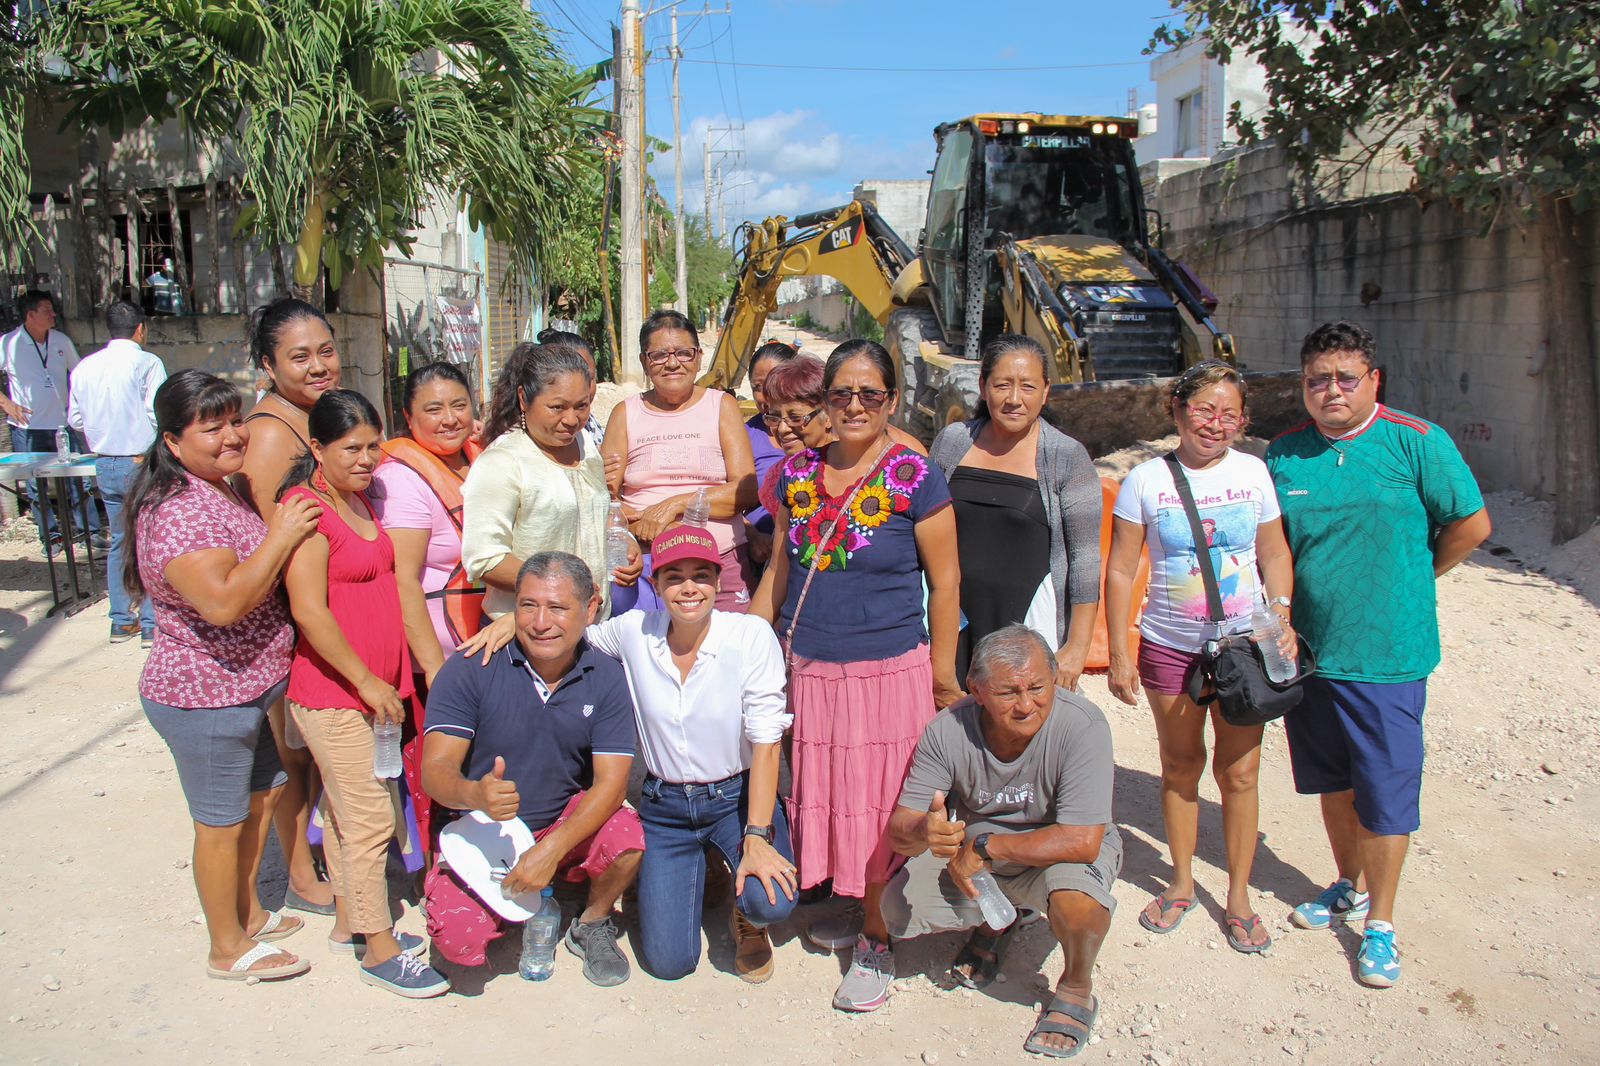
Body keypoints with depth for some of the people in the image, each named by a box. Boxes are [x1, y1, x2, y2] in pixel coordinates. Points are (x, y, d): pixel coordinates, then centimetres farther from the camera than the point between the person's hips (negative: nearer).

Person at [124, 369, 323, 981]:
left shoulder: (220, 490, 8)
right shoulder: (181, 511, -25)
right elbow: (223, 602, -35)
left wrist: (280, 533, 8)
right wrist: (281, 537, -28)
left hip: (249, 687, 10)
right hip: (207, 699, -10)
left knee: (262, 795, 23)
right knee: (222, 821, 6)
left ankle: (246, 912, 42)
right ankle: (229, 949, 25)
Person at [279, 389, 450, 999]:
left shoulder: (360, 500, 12)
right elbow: (309, 610, -22)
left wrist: (388, 677, 19)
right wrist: (366, 680, -17)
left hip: (373, 686, 9)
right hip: (331, 692, -9)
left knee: (346, 809, 18)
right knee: (369, 816, -4)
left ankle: (348, 924, 30)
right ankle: (379, 951, 7)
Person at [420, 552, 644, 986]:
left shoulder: (606, 677, -10)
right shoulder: (471, 669, -14)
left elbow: (610, 782, -15)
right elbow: (435, 769, -19)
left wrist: (551, 850, -30)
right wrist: (474, 795, -43)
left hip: (567, 826, 1)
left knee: (627, 837, -29)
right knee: (461, 941, -23)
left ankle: (593, 924, 4)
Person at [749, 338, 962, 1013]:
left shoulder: (914, 479, -8)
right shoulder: (798, 473, 6)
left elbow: (945, 583, -4)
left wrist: (943, 681, -4)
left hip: (889, 672, -4)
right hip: (808, 670, 5)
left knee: (878, 804, 3)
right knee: (822, 795, 13)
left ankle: (877, 939, 21)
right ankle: (855, 906, 35)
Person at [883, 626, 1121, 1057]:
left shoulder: (1083, 726, -30)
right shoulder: (948, 730, -21)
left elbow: (1082, 841, -33)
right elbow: (899, 828, -19)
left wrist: (984, 847, -26)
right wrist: (922, 832, -45)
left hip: (1059, 852, -3)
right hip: (974, 857, 3)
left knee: (1075, 897, -35)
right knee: (899, 910, -13)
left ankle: (1077, 987, -1)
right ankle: (995, 922, 18)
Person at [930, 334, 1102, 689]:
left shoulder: (1067, 457, -5)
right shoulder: (952, 442, 4)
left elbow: (1085, 558, -5)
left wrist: (1077, 647, -7)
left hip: (1031, 620, -2)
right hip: (954, 622, 3)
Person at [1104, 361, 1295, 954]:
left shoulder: (1253, 472, 0)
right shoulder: (1146, 481, -4)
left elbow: (1275, 555, 9)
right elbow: (1120, 570, -3)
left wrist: (1282, 616, -7)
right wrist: (1118, 654, -6)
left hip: (1243, 643, 1)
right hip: (1169, 645, 0)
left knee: (1239, 771, 4)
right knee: (1180, 767, 12)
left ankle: (1238, 896, 22)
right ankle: (1181, 883, 30)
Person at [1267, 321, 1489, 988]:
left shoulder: (1417, 443, -8)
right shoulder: (1284, 455, 4)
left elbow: (1471, 525, -1)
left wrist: (1410, 581, 4)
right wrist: (1279, 620, 3)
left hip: (1388, 654, -4)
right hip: (1307, 651, 4)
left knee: (1386, 792, 3)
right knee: (1332, 781, 18)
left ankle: (1380, 924, 18)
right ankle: (1350, 887, 38)